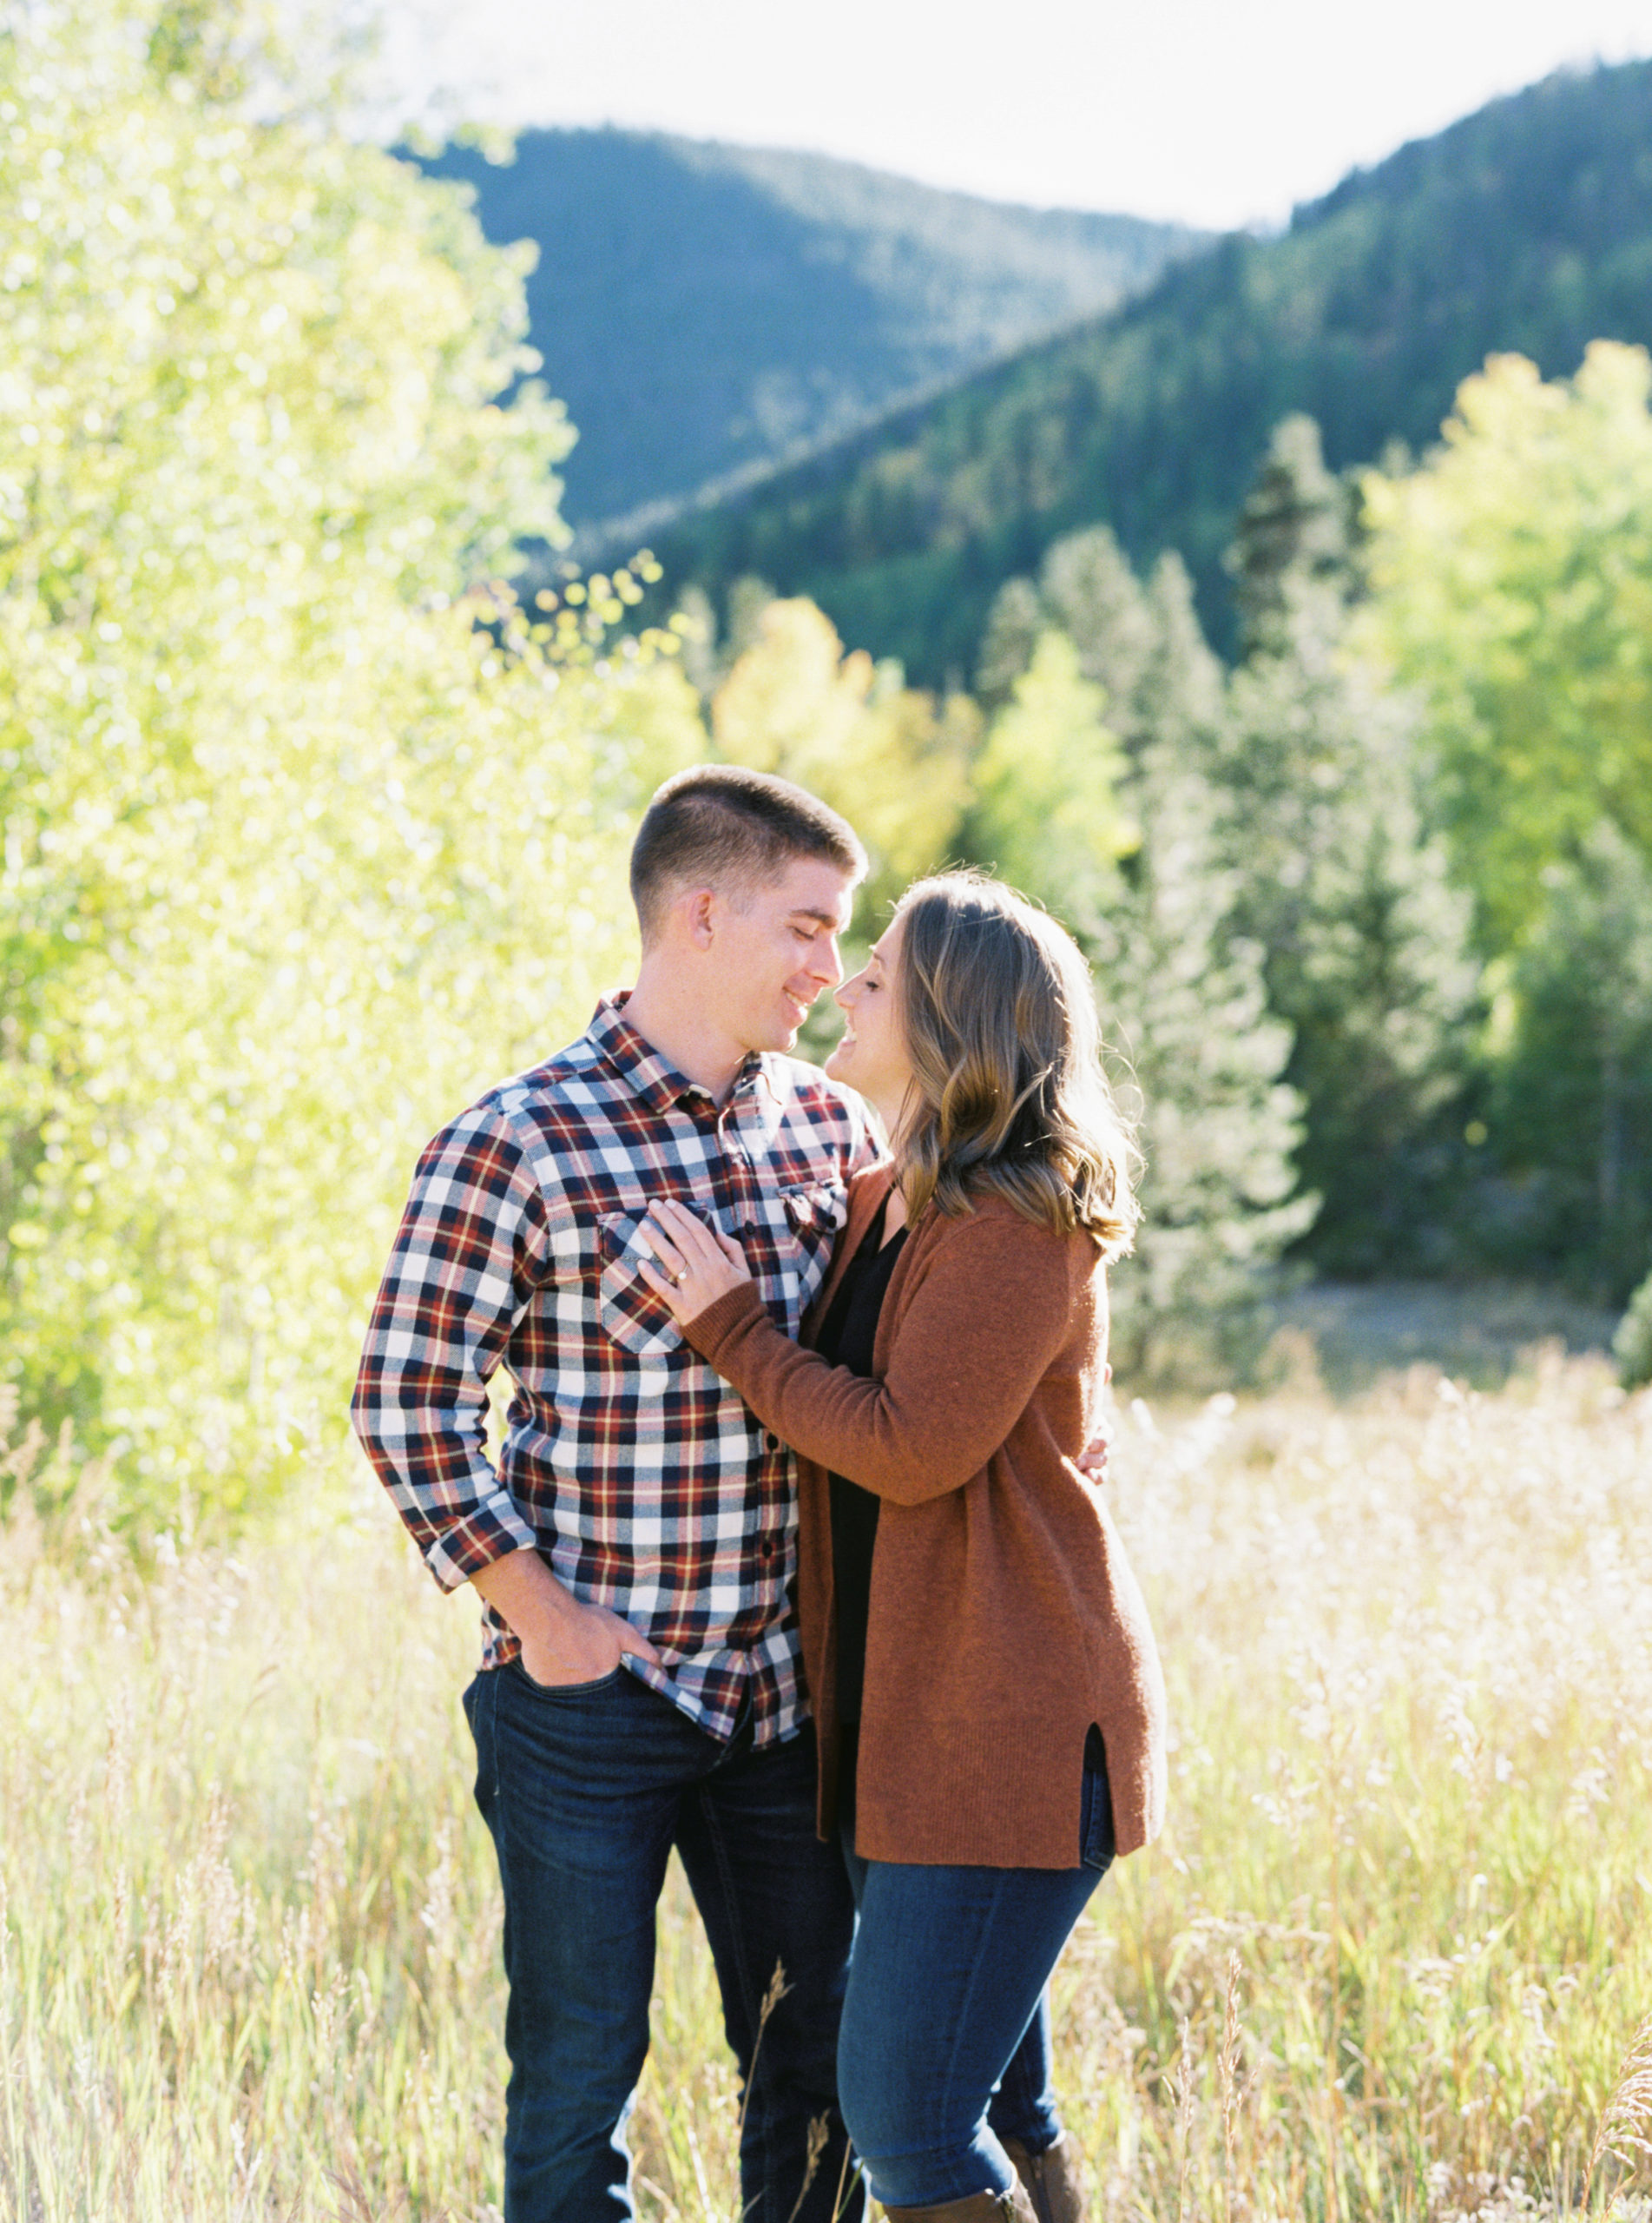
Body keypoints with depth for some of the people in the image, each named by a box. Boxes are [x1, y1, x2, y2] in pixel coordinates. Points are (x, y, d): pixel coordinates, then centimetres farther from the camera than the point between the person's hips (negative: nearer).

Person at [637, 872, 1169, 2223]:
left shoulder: (1019, 1225, -15)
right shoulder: (887, 1206, 13)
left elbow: (909, 1446, -20)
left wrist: (731, 1328, -11)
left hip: (1009, 1732, -9)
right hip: (907, 1720, 9)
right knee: (997, 2111, 14)